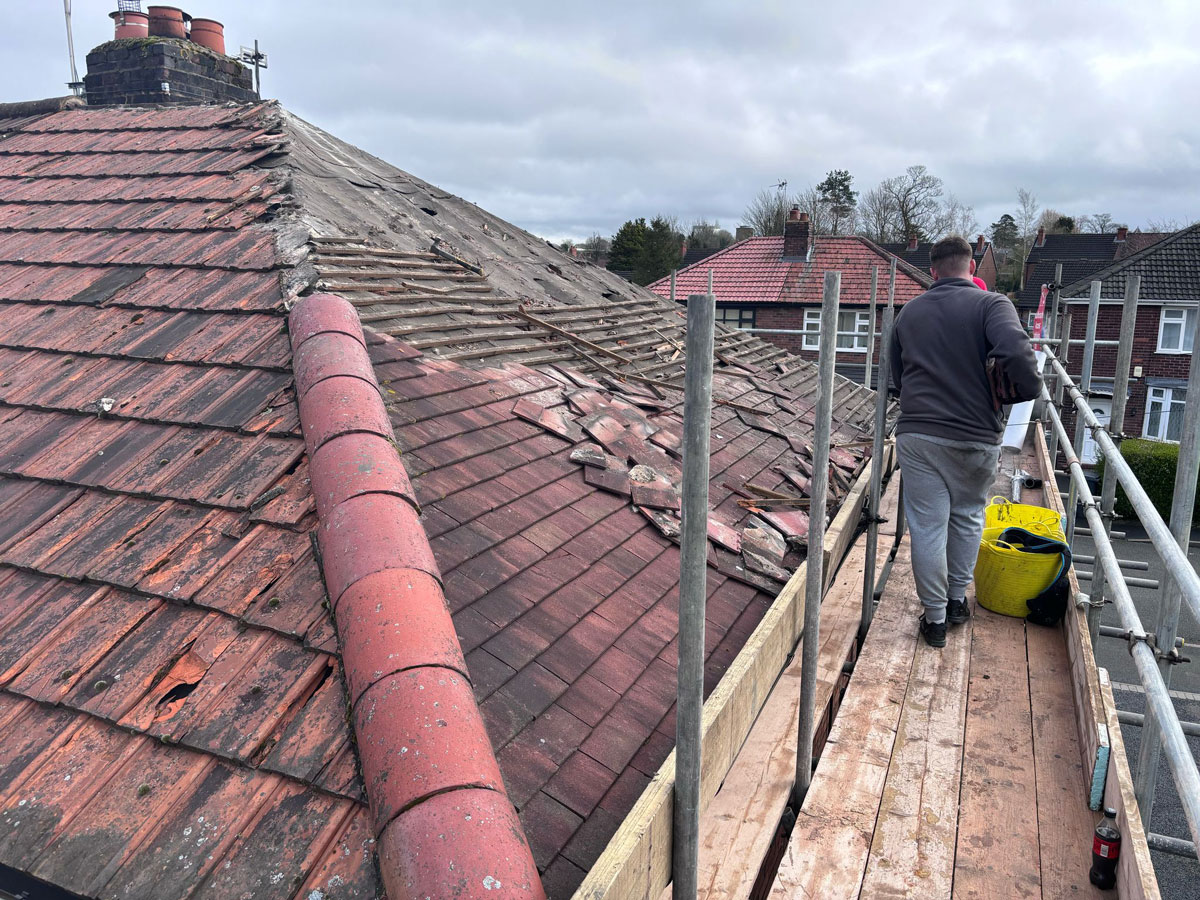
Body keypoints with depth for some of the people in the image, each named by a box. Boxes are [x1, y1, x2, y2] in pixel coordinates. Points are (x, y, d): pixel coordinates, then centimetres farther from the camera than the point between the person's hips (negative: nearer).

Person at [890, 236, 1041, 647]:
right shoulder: (991, 304, -4)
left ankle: (934, 617, 13)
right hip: (975, 437, -1)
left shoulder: (909, 312, 8)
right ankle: (957, 600, 32)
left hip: (916, 434, 1)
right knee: (967, 517, 20)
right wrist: (1027, 390, -5)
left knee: (927, 526, 6)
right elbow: (1016, 352, -22)